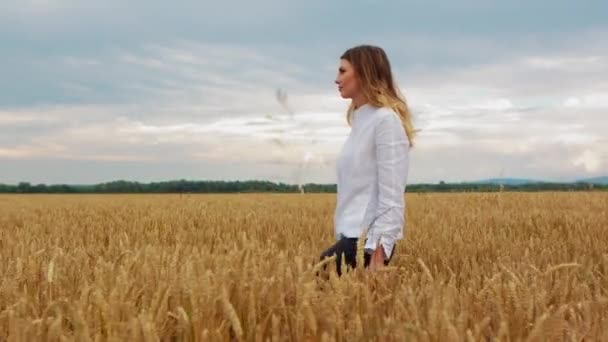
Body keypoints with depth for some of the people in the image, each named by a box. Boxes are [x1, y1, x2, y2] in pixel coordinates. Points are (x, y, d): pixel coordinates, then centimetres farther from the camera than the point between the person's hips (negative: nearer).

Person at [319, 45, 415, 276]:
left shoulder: (386, 120, -11)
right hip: (353, 234, 9)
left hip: (368, 238, -9)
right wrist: (342, 239, 15)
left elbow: (391, 196, -17)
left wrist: (378, 254, -21)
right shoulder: (362, 120, 16)